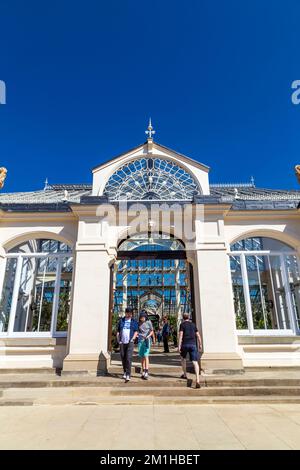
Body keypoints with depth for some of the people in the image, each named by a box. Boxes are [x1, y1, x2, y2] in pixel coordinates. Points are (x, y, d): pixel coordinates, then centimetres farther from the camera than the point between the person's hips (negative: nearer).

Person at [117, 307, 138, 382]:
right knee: (123, 358, 9)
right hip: (122, 342, 2)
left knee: (128, 358, -11)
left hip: (130, 343, -2)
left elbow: (136, 331, 5)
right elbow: (118, 331, 12)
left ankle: (128, 375, -8)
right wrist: (118, 340, 1)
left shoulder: (134, 321, 8)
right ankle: (125, 372, 28)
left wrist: (132, 339, -9)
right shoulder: (121, 321, 11)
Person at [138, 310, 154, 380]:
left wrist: (148, 336, -13)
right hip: (140, 341, 3)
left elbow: (152, 331, 3)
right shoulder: (139, 323, 4)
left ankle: (146, 373, -13)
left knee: (146, 356, -12)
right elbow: (137, 331, 14)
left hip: (147, 341, -3)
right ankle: (143, 372, 15)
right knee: (142, 357, 6)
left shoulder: (149, 322, -3)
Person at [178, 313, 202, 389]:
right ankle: (197, 379, -20)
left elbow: (181, 335, -9)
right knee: (195, 362, -4)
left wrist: (179, 346, -10)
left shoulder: (182, 324, 3)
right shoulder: (193, 324, 15)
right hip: (193, 344, 2)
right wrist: (200, 344, 23)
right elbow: (198, 335, 15)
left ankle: (185, 374, 32)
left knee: (183, 358, 25)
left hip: (185, 344, -2)